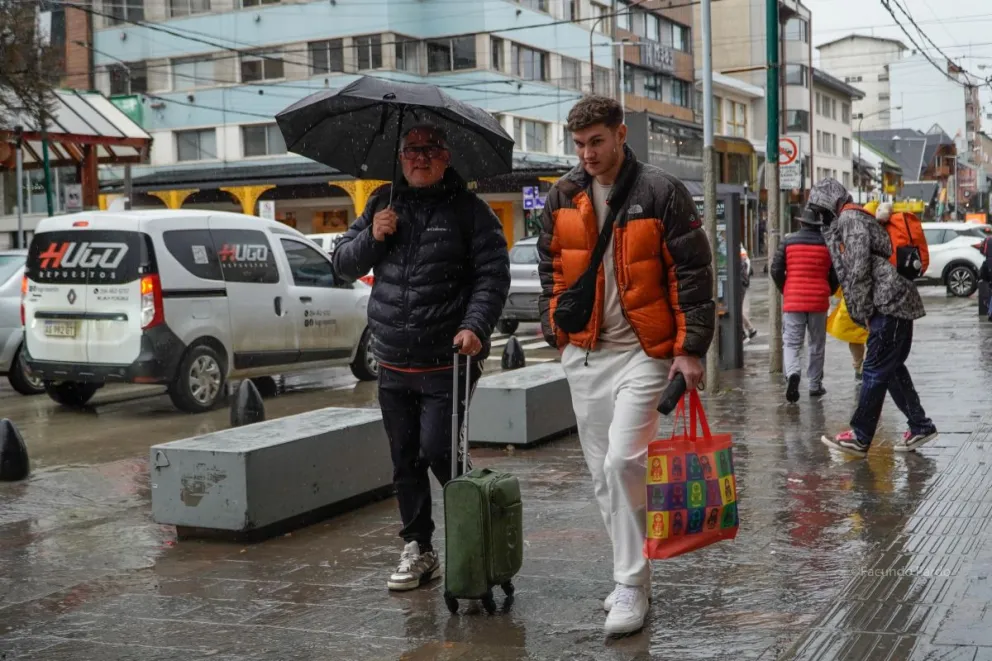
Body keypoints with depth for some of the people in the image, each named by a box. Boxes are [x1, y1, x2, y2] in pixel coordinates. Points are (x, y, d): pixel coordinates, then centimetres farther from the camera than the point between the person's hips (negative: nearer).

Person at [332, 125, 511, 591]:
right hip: (393, 362, 5)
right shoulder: (384, 205, 12)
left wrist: (475, 326, -20)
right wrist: (371, 238, -4)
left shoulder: (468, 210, -1)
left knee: (437, 449, -13)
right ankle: (418, 551, 23)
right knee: (404, 461, 10)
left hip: (447, 361, -5)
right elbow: (343, 264, 15)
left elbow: (493, 276, -6)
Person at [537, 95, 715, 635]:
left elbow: (692, 275, -8)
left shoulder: (660, 193, -8)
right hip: (583, 353, 6)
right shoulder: (563, 198, 6)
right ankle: (634, 571, 25)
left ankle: (630, 586, -5)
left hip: (643, 351, -5)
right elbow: (551, 271, 18)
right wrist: (557, 335, 14)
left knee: (622, 462, -16)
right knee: (602, 473, 10)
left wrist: (690, 349, -12)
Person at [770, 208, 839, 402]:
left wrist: (784, 290, 14)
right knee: (817, 344, 13)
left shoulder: (788, 241, 0)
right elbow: (835, 274, 2)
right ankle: (815, 385, 16)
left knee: (792, 342, 1)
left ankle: (793, 374, -26)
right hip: (819, 301, 1)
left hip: (793, 300, -1)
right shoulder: (827, 243, 1)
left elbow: (776, 270, -1)